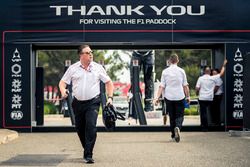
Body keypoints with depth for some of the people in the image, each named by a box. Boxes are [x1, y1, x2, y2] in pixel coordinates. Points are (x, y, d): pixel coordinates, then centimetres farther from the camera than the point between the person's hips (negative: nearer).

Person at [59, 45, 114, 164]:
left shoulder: (98, 67, 4)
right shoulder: (73, 68, 4)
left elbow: (108, 82, 11)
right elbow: (62, 82, 7)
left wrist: (110, 97, 0)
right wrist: (63, 92, -14)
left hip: (93, 102, -2)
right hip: (78, 102, 2)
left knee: (91, 126, -17)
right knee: (79, 128, 9)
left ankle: (88, 155, -16)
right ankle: (87, 149, 32)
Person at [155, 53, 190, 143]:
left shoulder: (165, 71, -1)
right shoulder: (181, 71, -2)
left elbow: (162, 86, -5)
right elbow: (185, 86, 1)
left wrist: (157, 97, -3)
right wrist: (188, 96, 10)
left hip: (168, 97, 1)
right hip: (180, 97, -1)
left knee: (172, 116, 13)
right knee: (179, 115, 4)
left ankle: (173, 134, 20)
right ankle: (177, 127, -26)